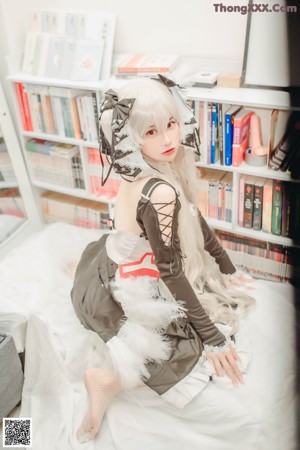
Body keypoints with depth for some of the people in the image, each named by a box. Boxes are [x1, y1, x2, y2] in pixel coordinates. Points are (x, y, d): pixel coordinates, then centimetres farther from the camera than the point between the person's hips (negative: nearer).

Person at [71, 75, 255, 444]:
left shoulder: (161, 167, -6)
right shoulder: (160, 194, -33)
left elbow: (194, 219, 5)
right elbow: (171, 274, -26)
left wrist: (228, 270, 13)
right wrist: (213, 338, -16)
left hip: (111, 269, 8)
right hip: (123, 297, -8)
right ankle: (113, 379, -6)